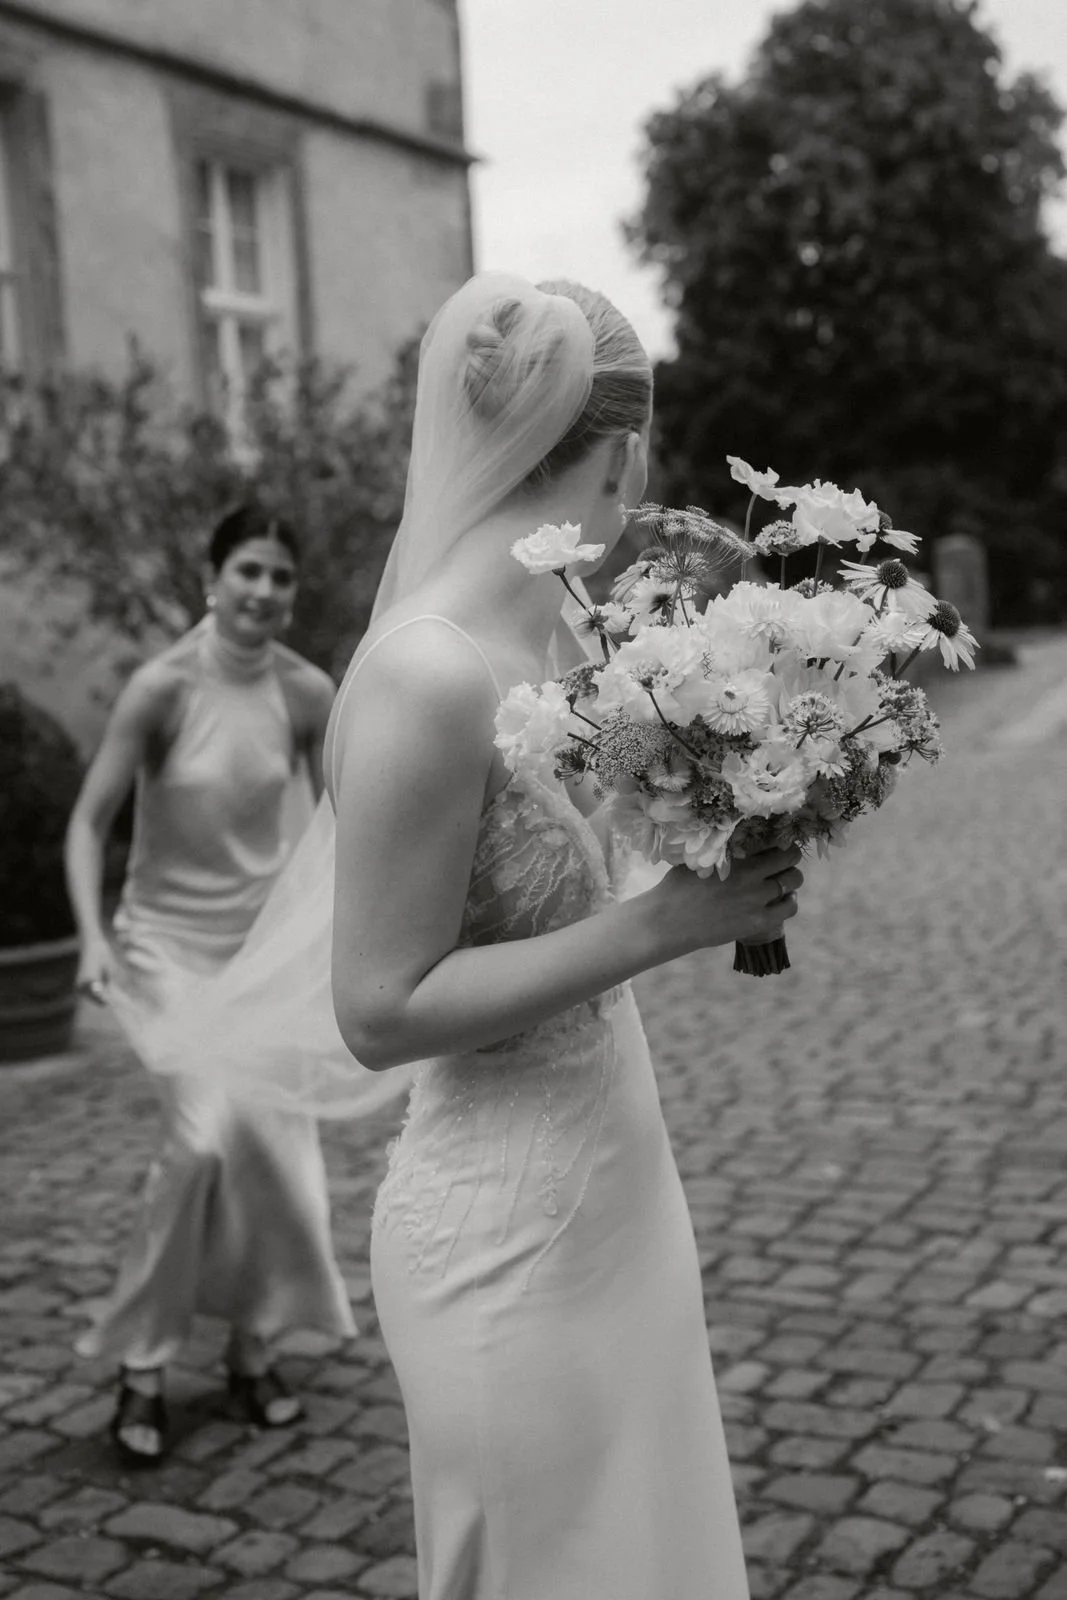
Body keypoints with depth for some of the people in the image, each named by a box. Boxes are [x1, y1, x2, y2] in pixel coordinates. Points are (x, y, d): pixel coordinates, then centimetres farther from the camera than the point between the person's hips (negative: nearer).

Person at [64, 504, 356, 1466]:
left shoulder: (307, 693, -9)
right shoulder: (164, 688, -17)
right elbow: (89, 823, -13)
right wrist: (94, 936, -24)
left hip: (267, 945, 3)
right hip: (169, 942, -3)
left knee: (277, 1150, 4)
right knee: (207, 1135, -19)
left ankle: (253, 1350, 27)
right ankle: (142, 1362, 0)